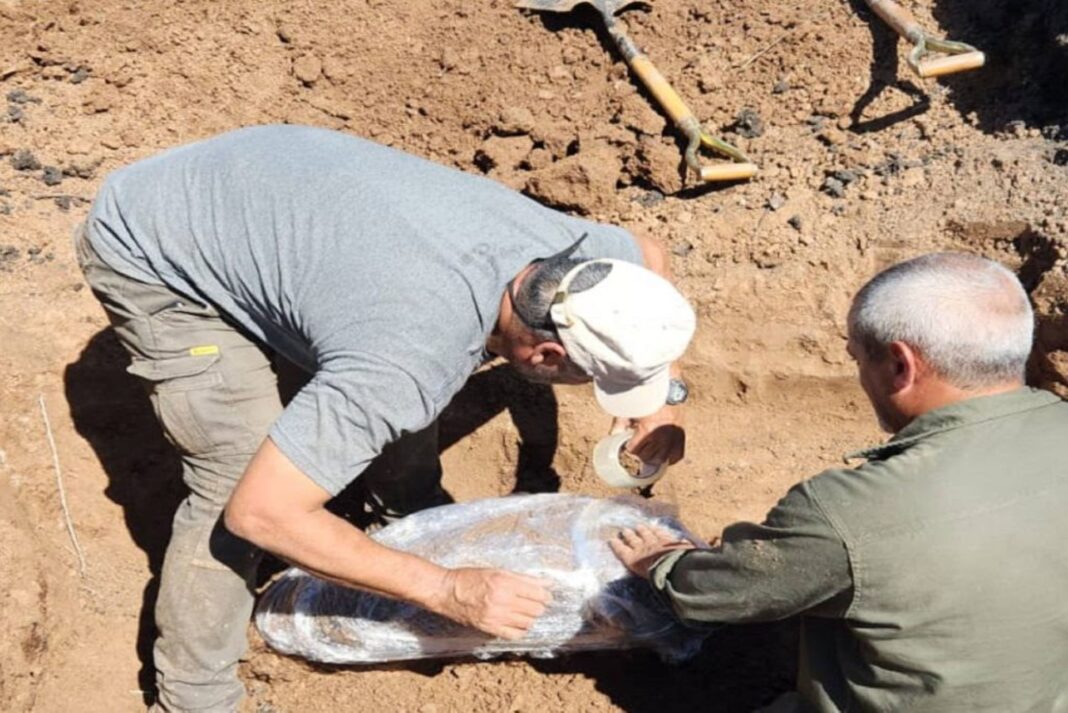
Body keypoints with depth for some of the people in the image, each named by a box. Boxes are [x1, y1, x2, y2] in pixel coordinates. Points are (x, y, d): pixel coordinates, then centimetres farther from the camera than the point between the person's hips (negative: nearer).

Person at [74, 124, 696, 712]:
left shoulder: (559, 249, -17)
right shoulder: (410, 357, -39)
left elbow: (646, 255, 7)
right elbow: (259, 511, -34)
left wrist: (661, 391, -4)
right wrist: (447, 592, -28)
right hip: (150, 252, -7)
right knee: (234, 479, -15)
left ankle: (411, 509, 35)